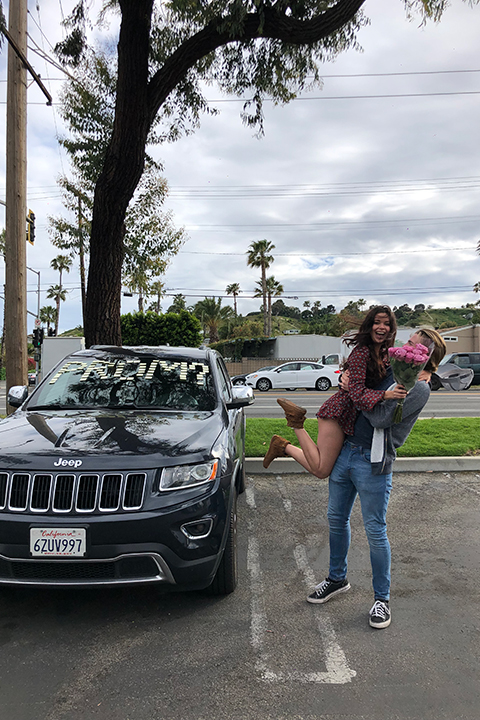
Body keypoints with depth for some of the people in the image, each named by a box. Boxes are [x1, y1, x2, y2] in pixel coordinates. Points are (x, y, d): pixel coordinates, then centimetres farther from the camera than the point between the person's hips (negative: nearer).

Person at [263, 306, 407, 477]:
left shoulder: (384, 353, 9)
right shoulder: (361, 352, -17)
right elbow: (356, 391, -24)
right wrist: (385, 395, -39)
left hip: (351, 415, 9)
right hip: (338, 413, -9)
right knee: (321, 470, -4)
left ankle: (283, 446, 21)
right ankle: (296, 422, 5)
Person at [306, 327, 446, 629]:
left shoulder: (419, 389, -10)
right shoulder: (391, 371, 13)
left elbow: (382, 417, -20)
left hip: (373, 463, -7)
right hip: (344, 451, 8)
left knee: (375, 531, 2)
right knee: (336, 519, 16)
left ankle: (382, 599, 21)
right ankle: (337, 579, 35)